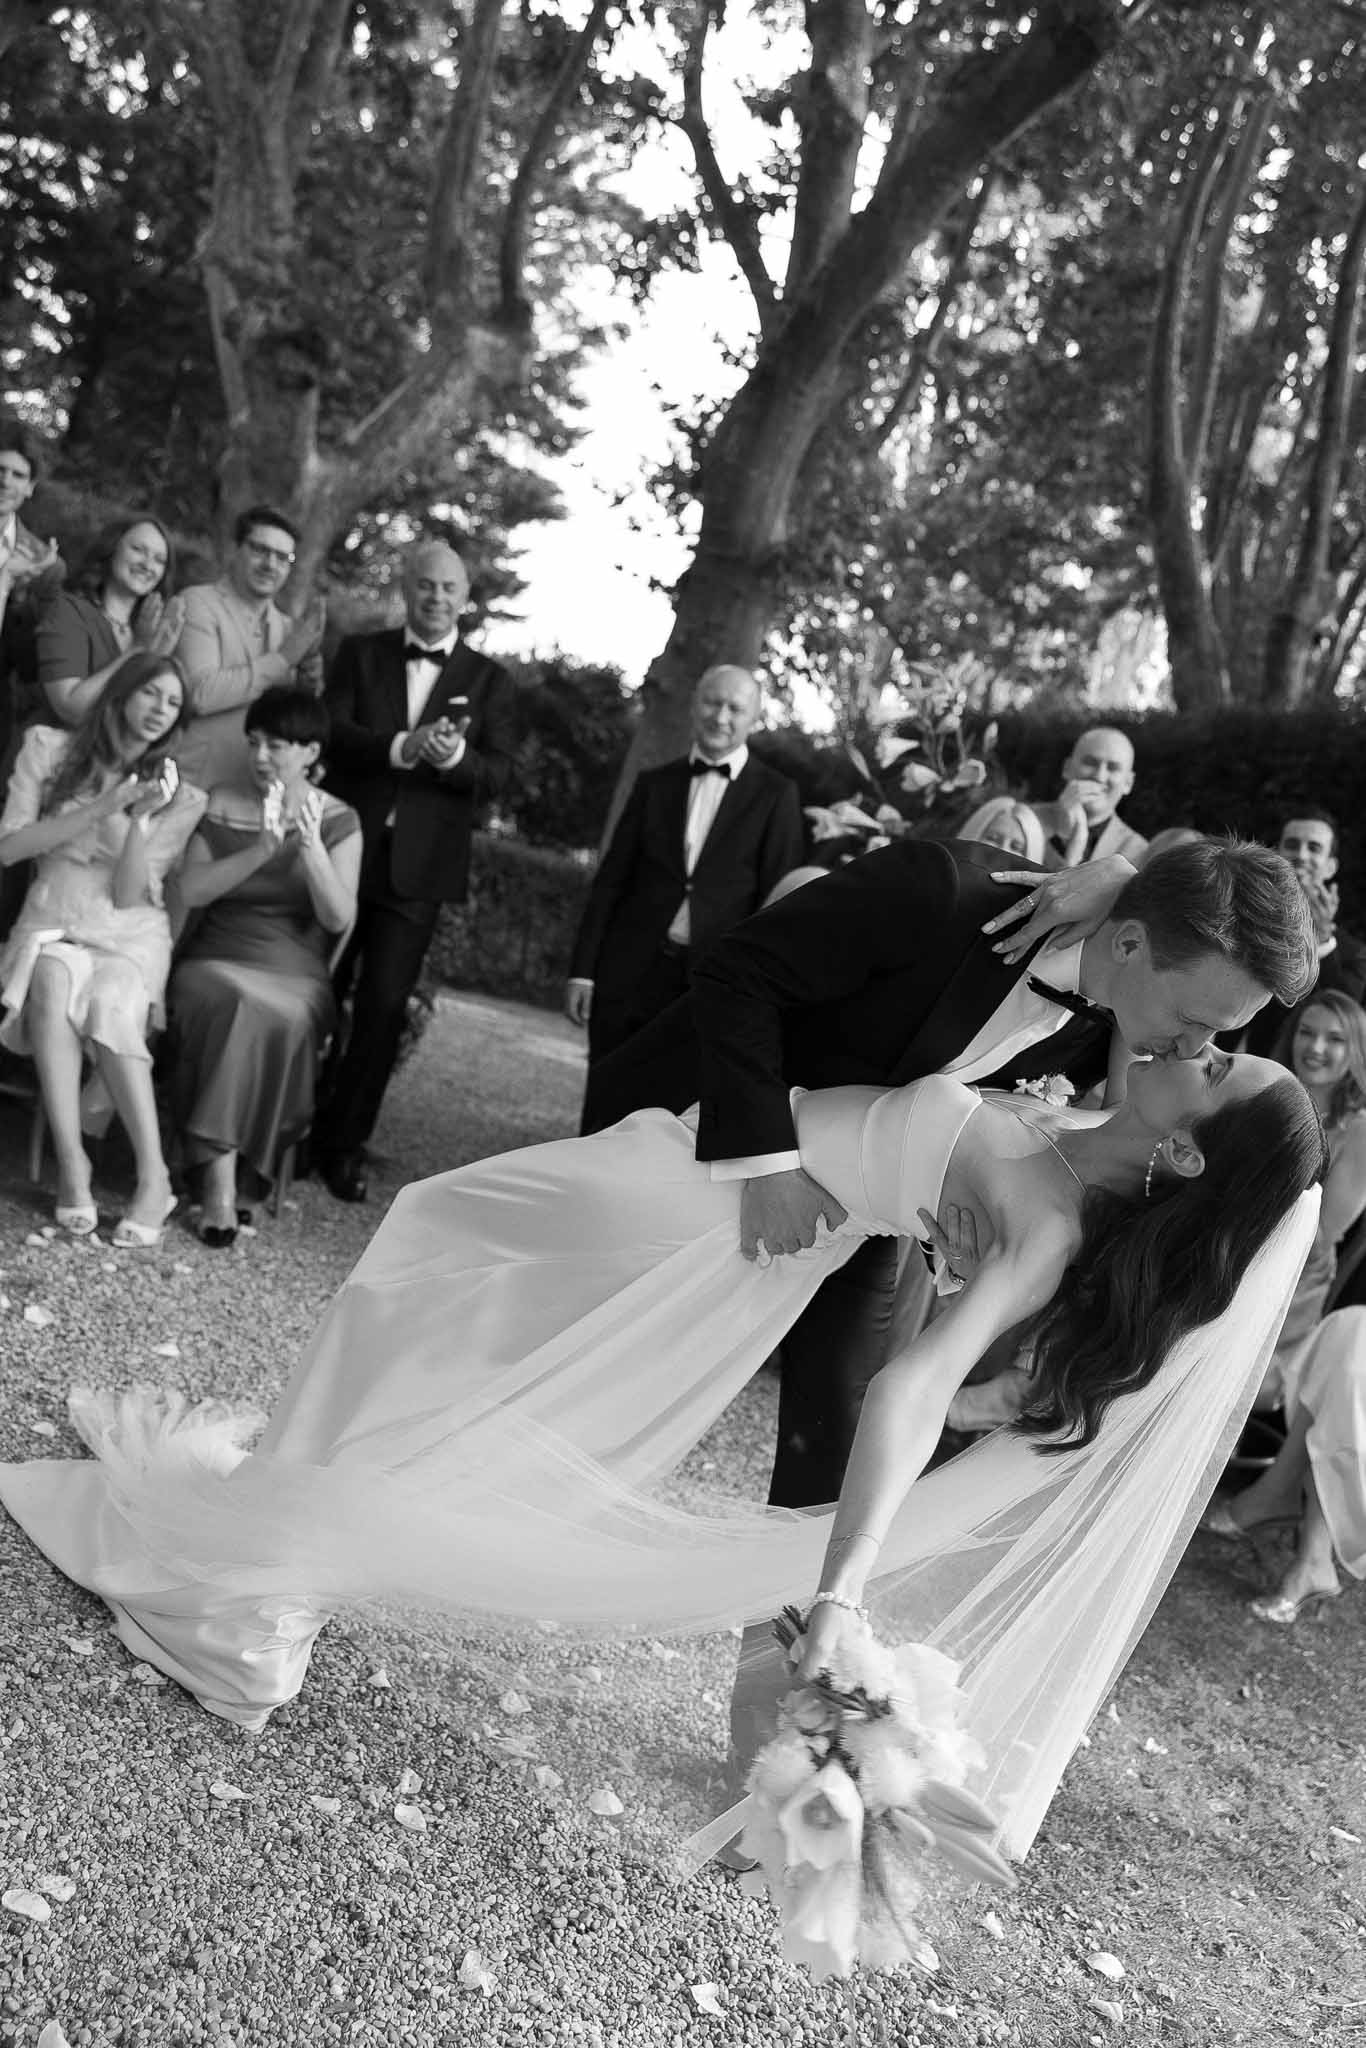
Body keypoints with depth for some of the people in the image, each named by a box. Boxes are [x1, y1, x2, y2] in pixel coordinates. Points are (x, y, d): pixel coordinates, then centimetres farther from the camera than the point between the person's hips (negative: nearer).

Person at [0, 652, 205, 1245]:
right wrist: (102, 808, -13)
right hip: (50, 924, 0)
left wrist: (141, 819, -19)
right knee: (53, 984, -35)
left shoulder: (180, 796, 4)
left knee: (109, 1007, -34)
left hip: (128, 935, 0)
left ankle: (153, 1176, -31)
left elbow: (128, 894, -3)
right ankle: (71, 1163, -34)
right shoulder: (50, 749, 5)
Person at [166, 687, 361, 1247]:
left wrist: (311, 845, -20)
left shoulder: (338, 820, 5)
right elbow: (189, 892, -4)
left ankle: (215, 1165, -24)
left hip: (294, 975, 0)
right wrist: (262, 850, -16)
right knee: (230, 1005, -34)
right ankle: (221, 1176, -32)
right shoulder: (222, 805, 8)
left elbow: (339, 919, -6)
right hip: (215, 964, 0)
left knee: (280, 1021, -34)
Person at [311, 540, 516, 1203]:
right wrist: (403, 747, -22)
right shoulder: (360, 653, 9)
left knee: (384, 1006, -3)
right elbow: (333, 733, -5)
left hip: (418, 866, -1)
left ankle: (345, 1145, 10)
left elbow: (499, 772, -2)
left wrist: (455, 757, -23)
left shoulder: (489, 680, 8)